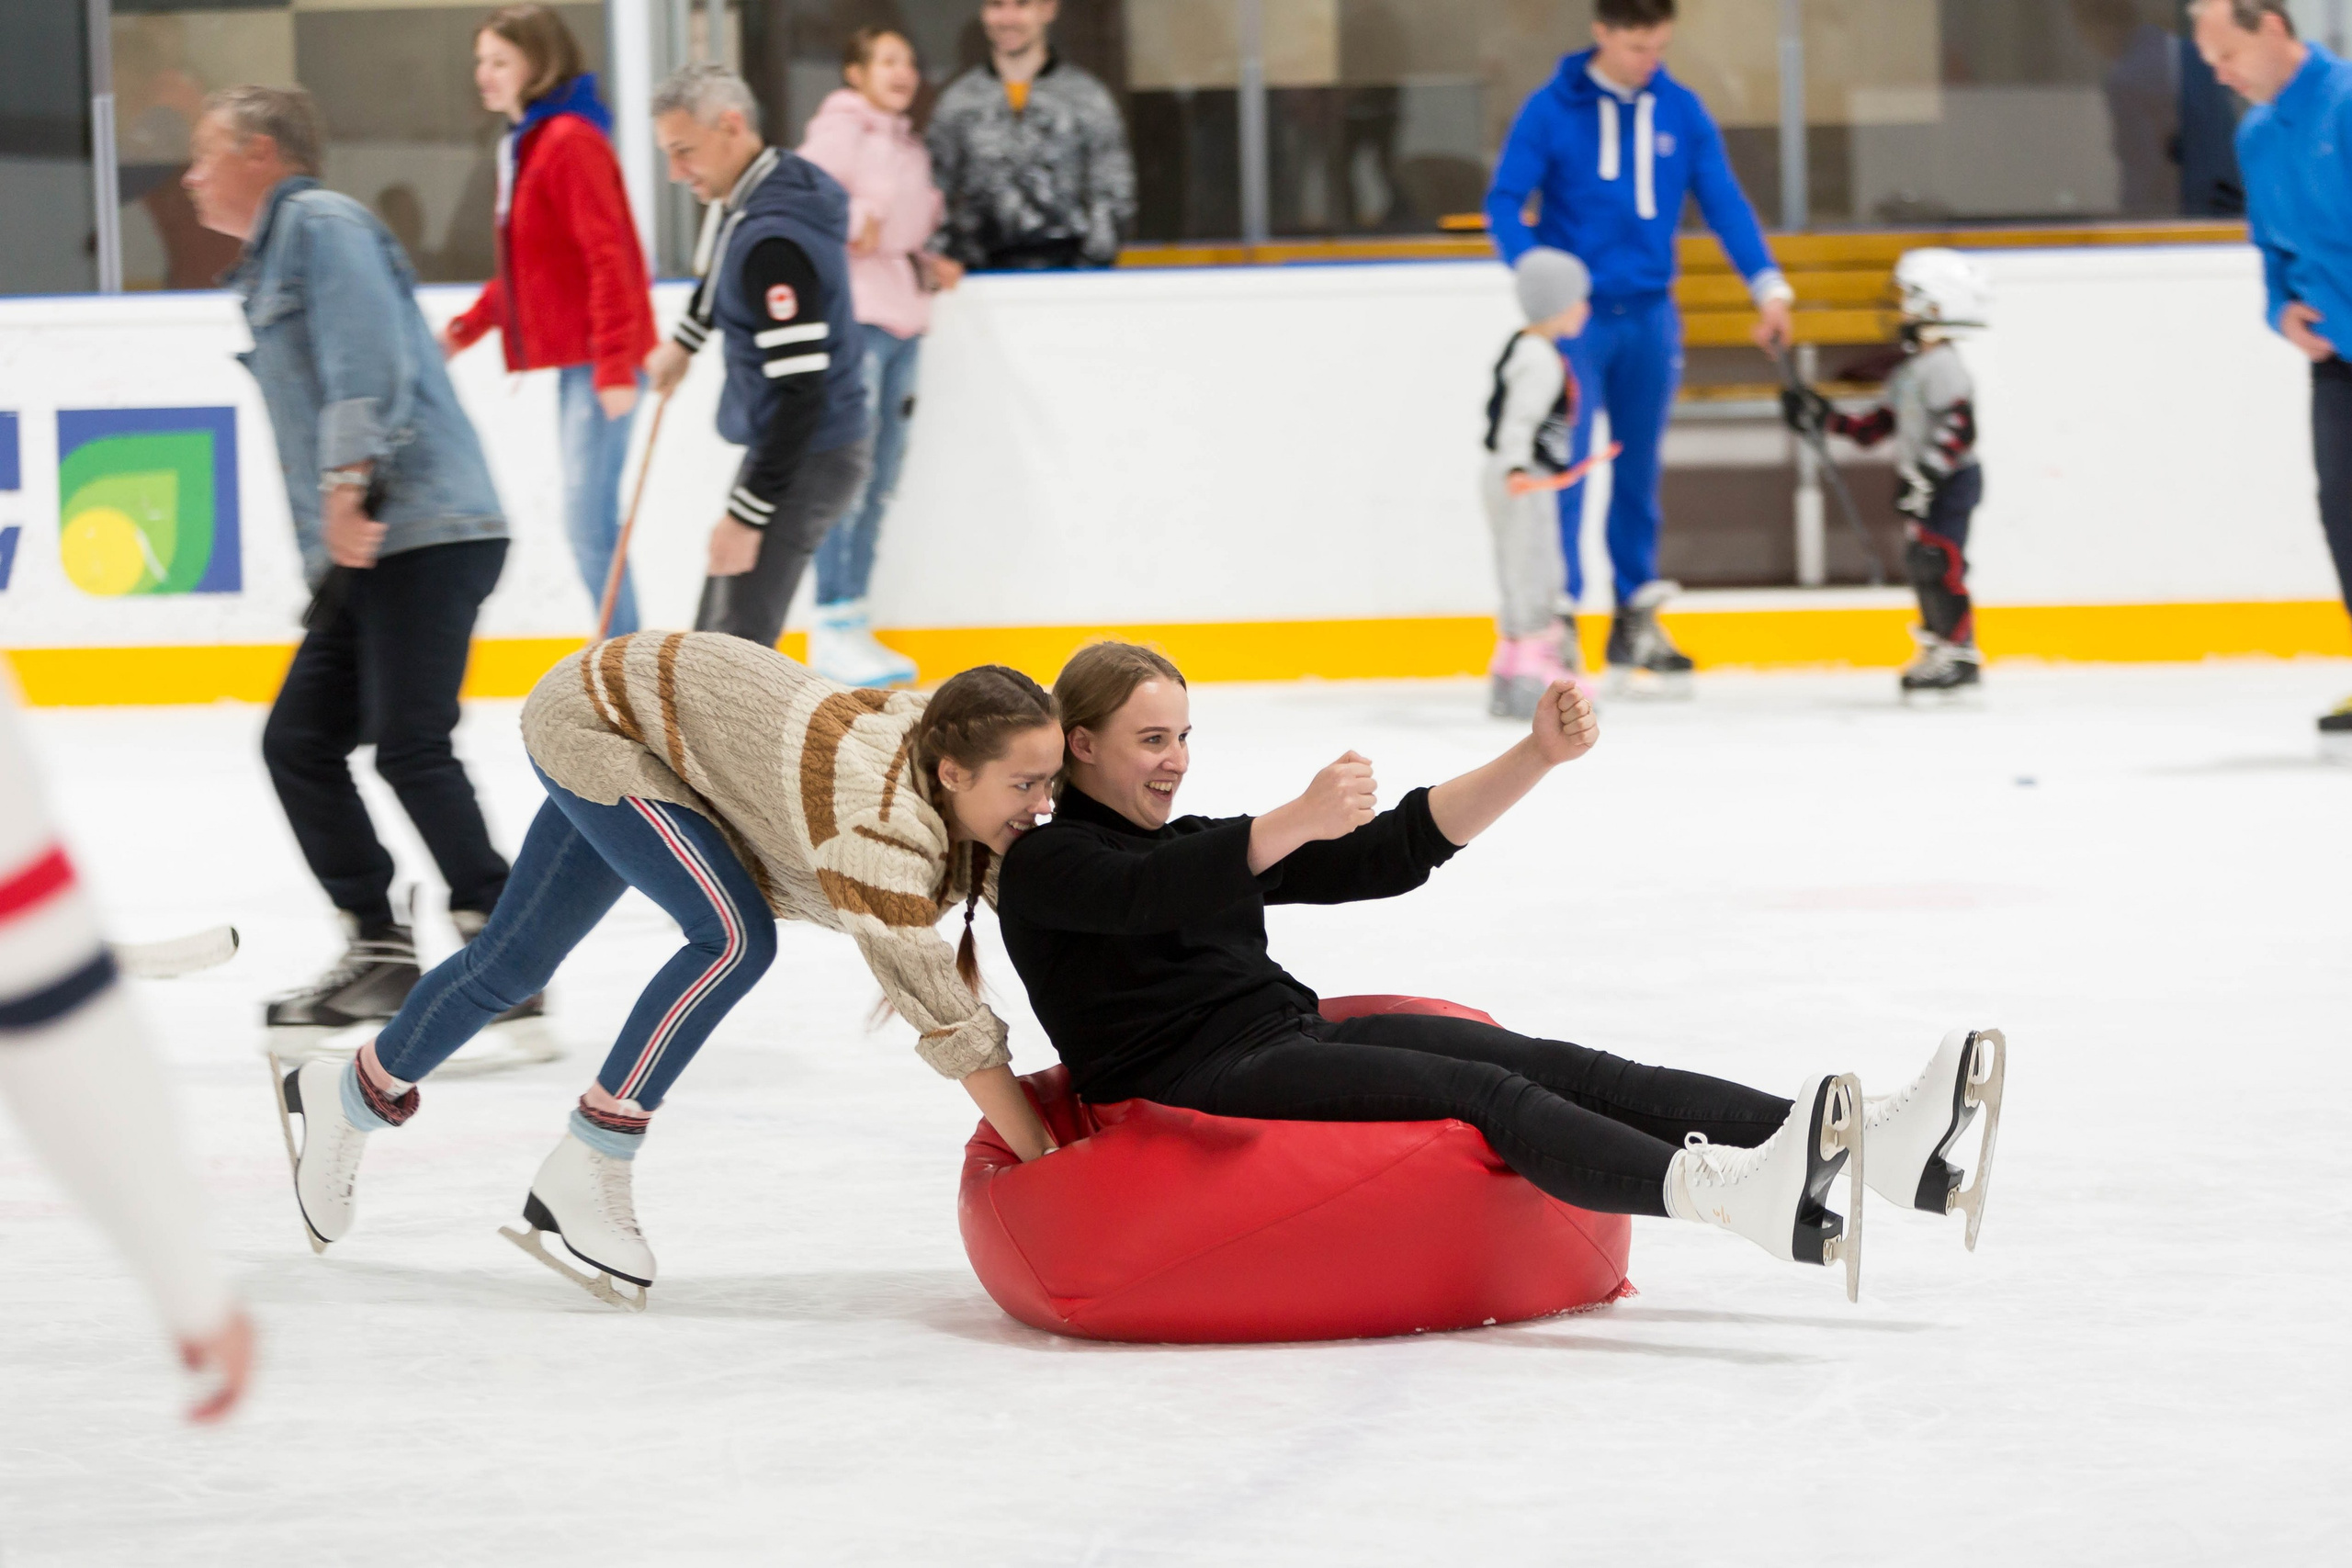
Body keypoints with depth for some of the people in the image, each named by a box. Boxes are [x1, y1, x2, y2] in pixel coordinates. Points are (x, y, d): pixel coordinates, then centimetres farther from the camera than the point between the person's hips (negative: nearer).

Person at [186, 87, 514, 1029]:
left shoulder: (322, 224, -3)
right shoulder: (274, 261, 27)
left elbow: (366, 357, -19)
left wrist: (347, 480, -28)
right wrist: (328, 557, 21)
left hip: (425, 534, -10)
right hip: (370, 552, 10)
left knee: (409, 745, -15)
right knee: (299, 741, 8)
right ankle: (379, 952, 12)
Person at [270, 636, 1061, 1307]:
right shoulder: (879, 825, -39)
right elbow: (945, 1016, -38)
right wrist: (1045, 1164, -36)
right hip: (594, 717, -8)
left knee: (514, 961, 20)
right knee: (734, 936, -25)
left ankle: (353, 1095, 44)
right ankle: (582, 1173, -14)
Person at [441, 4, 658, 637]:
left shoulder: (571, 141, -14)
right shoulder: (524, 143, 15)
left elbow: (609, 258, -20)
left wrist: (615, 365, -23)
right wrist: (473, 324, 11)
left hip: (600, 361, -10)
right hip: (572, 356, 10)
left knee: (589, 521, -11)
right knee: (589, 522, 12)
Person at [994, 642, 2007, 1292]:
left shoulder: (1208, 845, 26)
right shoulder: (1043, 864, 1)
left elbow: (1393, 852, 20)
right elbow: (1153, 895, -22)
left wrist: (1538, 757, 7)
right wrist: (1298, 822, -39)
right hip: (1199, 1081, -7)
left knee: (1552, 1066, -15)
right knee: (1479, 1095, -28)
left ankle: (1886, 1147, -32)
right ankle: (1727, 1192, -53)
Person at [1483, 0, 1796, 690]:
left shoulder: (1681, 110, 3)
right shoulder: (1552, 110, -7)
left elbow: (1724, 202, 5)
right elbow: (1505, 202, -7)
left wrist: (1768, 285, -5)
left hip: (1649, 315, 4)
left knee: (1639, 469, 11)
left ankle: (1636, 616, 20)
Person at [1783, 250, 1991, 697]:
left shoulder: (1943, 367, -16)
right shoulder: (1911, 369, 17)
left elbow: (1958, 429, -25)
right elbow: (1878, 425, 20)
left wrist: (1926, 474, -29)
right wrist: (1827, 419, 15)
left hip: (1953, 481, -11)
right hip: (1927, 488, 11)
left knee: (1938, 562, -13)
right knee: (1923, 564, 13)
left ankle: (1960, 654, -10)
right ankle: (1938, 648, 21)